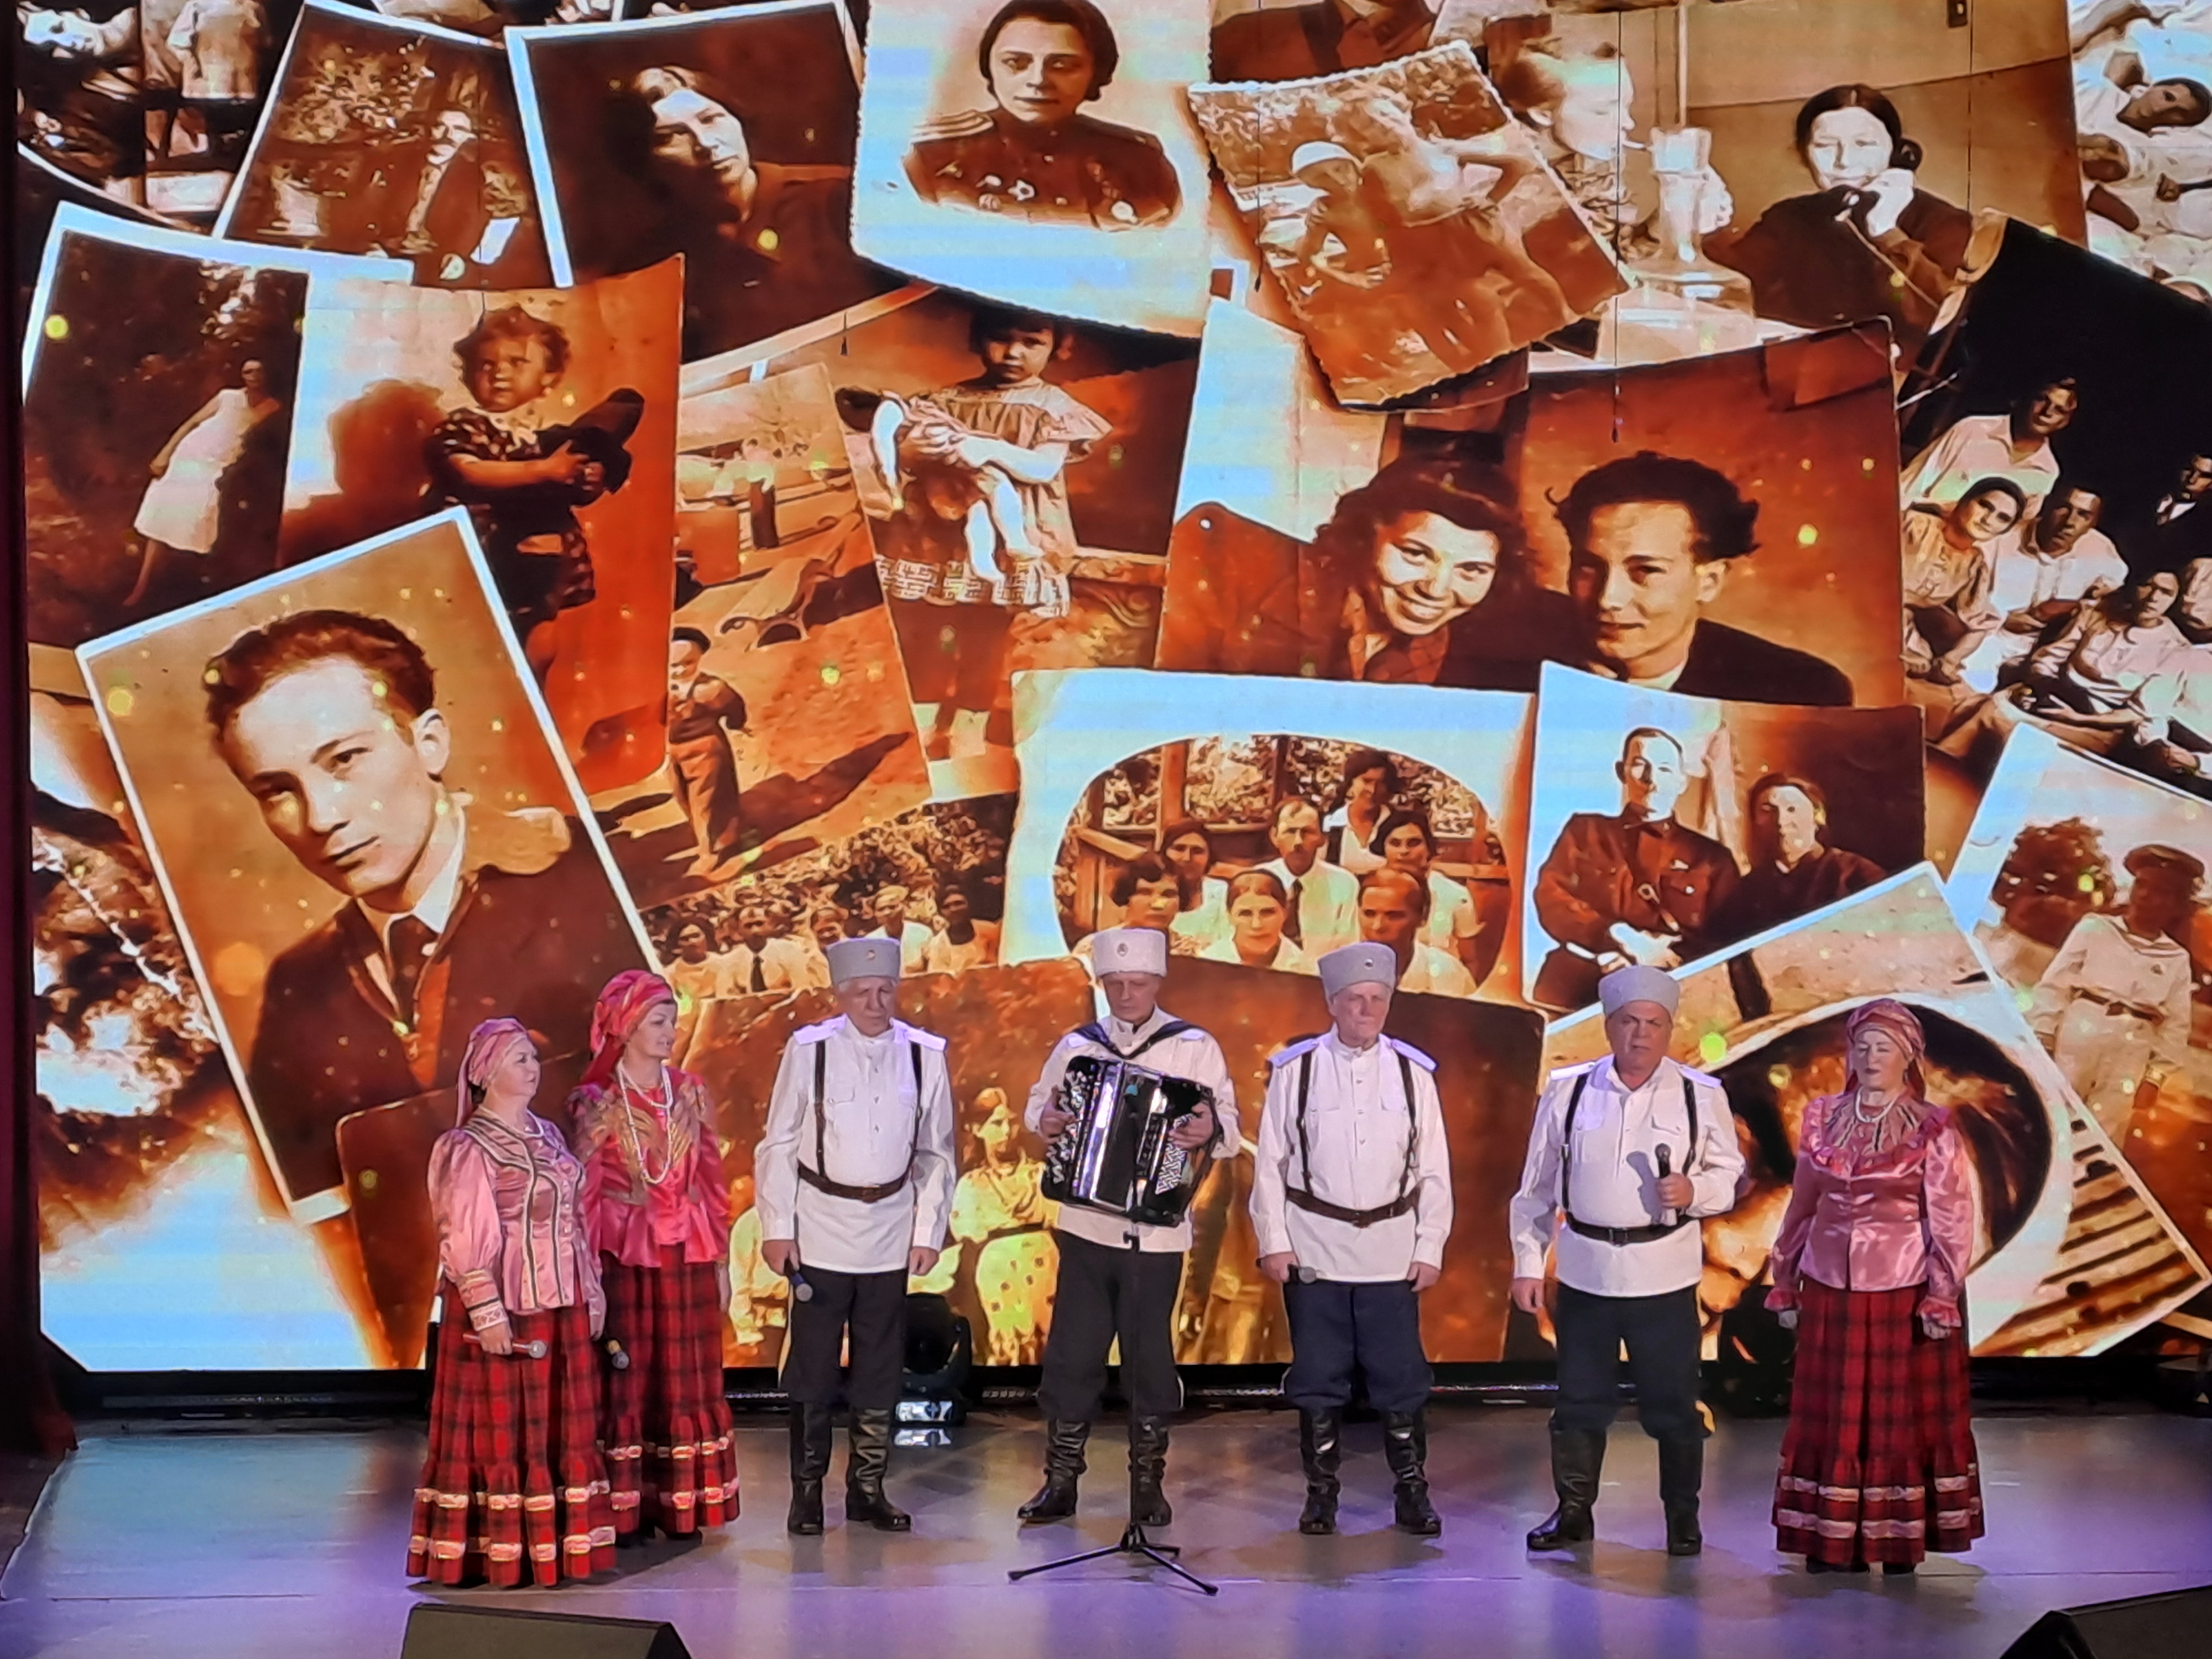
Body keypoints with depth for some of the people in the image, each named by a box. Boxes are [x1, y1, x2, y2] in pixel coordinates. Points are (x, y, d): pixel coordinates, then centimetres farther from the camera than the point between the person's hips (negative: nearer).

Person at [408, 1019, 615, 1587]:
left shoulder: (546, 1135, 12)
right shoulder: (469, 1148, -10)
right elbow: (465, 1241, -15)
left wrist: (592, 1291, 14)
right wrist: (487, 1313, -20)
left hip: (561, 1307, 7)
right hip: (506, 1311, -7)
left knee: (561, 1430, 10)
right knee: (502, 1432, -2)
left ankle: (557, 1543, 17)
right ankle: (500, 1552, 4)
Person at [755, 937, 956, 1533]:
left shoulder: (925, 1055, -2)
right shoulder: (809, 1050, -8)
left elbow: (937, 1152, 6)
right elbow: (778, 1145, -3)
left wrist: (928, 1231, 3)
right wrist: (777, 1228, -5)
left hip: (891, 1234, 2)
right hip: (821, 1231, -2)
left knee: (881, 1372, 9)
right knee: (812, 1368, 4)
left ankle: (867, 1489, 20)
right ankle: (807, 1491, 14)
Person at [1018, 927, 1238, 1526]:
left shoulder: (1195, 1048, 0)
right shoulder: (1076, 1046, 7)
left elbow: (1230, 1127, 0)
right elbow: (1037, 1104, 16)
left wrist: (1210, 1131, -22)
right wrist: (1044, 1122, -6)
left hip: (1157, 1233, -2)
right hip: (1085, 1225, 2)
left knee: (1149, 1358, 4)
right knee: (1072, 1353, 3)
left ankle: (1148, 1485, 16)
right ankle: (1060, 1481, 13)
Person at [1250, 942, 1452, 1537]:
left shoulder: (1413, 1073, 2)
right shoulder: (1294, 1070, -3)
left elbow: (1433, 1170, 5)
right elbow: (1270, 1163, 1)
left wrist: (1430, 1249, 1)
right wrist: (1273, 1242, -3)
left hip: (1392, 1252, 1)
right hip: (1314, 1251, -1)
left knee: (1400, 1377, 3)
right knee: (1318, 1377, 7)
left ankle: (1412, 1490, 16)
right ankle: (1321, 1493, 19)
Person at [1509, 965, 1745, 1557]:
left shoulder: (1702, 1096, -2)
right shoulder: (1567, 1091, 1)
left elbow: (1731, 1176, 6)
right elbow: (1537, 1186, 6)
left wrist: (1694, 1191, -16)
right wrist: (1527, 1263, 4)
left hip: (1665, 1275, -1)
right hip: (1584, 1270, 1)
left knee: (1672, 1405, 7)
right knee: (1580, 1400, 10)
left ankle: (1682, 1518, 22)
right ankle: (1573, 1512, 24)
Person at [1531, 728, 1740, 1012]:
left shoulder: (1712, 857, 20)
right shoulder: (1585, 831, 22)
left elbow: (1723, 944, 8)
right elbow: (1551, 900, 8)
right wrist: (1623, 939, -9)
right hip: (1577, 985, 0)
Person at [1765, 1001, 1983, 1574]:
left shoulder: (1933, 1130, -6)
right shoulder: (1823, 1118, 5)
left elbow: (1952, 1221, -8)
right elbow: (1801, 1206, 9)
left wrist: (1942, 1298, -12)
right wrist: (1785, 1285, 10)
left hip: (1903, 1291, -3)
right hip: (1830, 1290, 4)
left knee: (1901, 1413, 5)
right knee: (1830, 1414, 7)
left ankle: (1899, 1540, 15)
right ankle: (1833, 1541, 16)